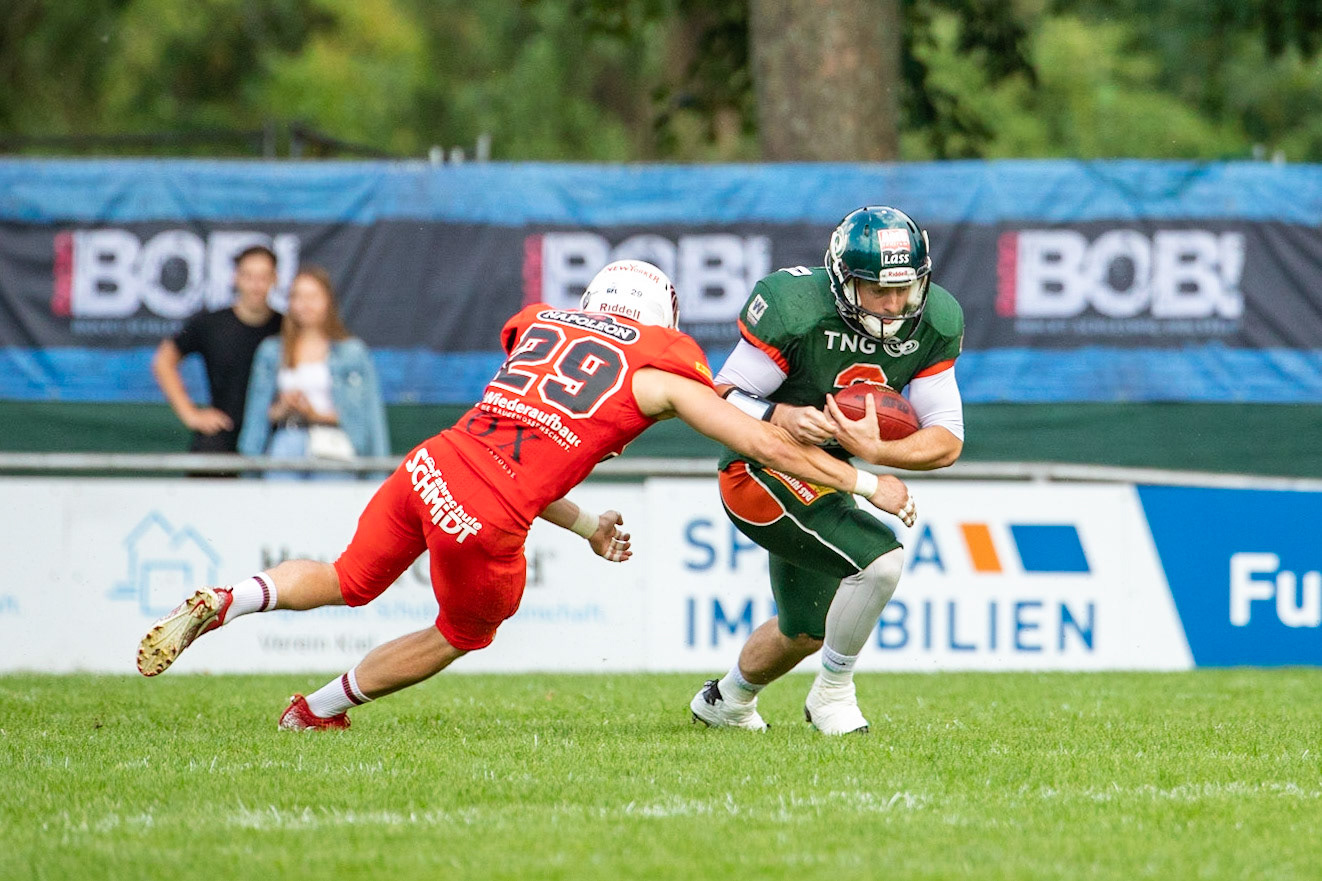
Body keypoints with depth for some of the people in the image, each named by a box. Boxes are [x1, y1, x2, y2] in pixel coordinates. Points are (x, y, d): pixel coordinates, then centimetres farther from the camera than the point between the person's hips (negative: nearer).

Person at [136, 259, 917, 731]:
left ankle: (218, 604, 3)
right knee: (461, 637, 25)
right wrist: (866, 483, 17)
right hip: (485, 526, -4)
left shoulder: (540, 327, 21)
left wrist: (586, 527, 32)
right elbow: (768, 446, 7)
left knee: (348, 581, 27)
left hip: (429, 469, 4)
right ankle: (319, 711, 34)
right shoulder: (661, 373, 6)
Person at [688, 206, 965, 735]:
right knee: (879, 560, -28)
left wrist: (873, 451, -32)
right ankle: (833, 693, -6)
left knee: (806, 632, 25)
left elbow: (947, 441, -13)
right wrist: (782, 417, -40)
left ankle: (727, 700, 55)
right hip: (761, 473, -7)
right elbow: (723, 398, -19)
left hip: (828, 476, 7)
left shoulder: (934, 324, -12)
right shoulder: (795, 308, -27)